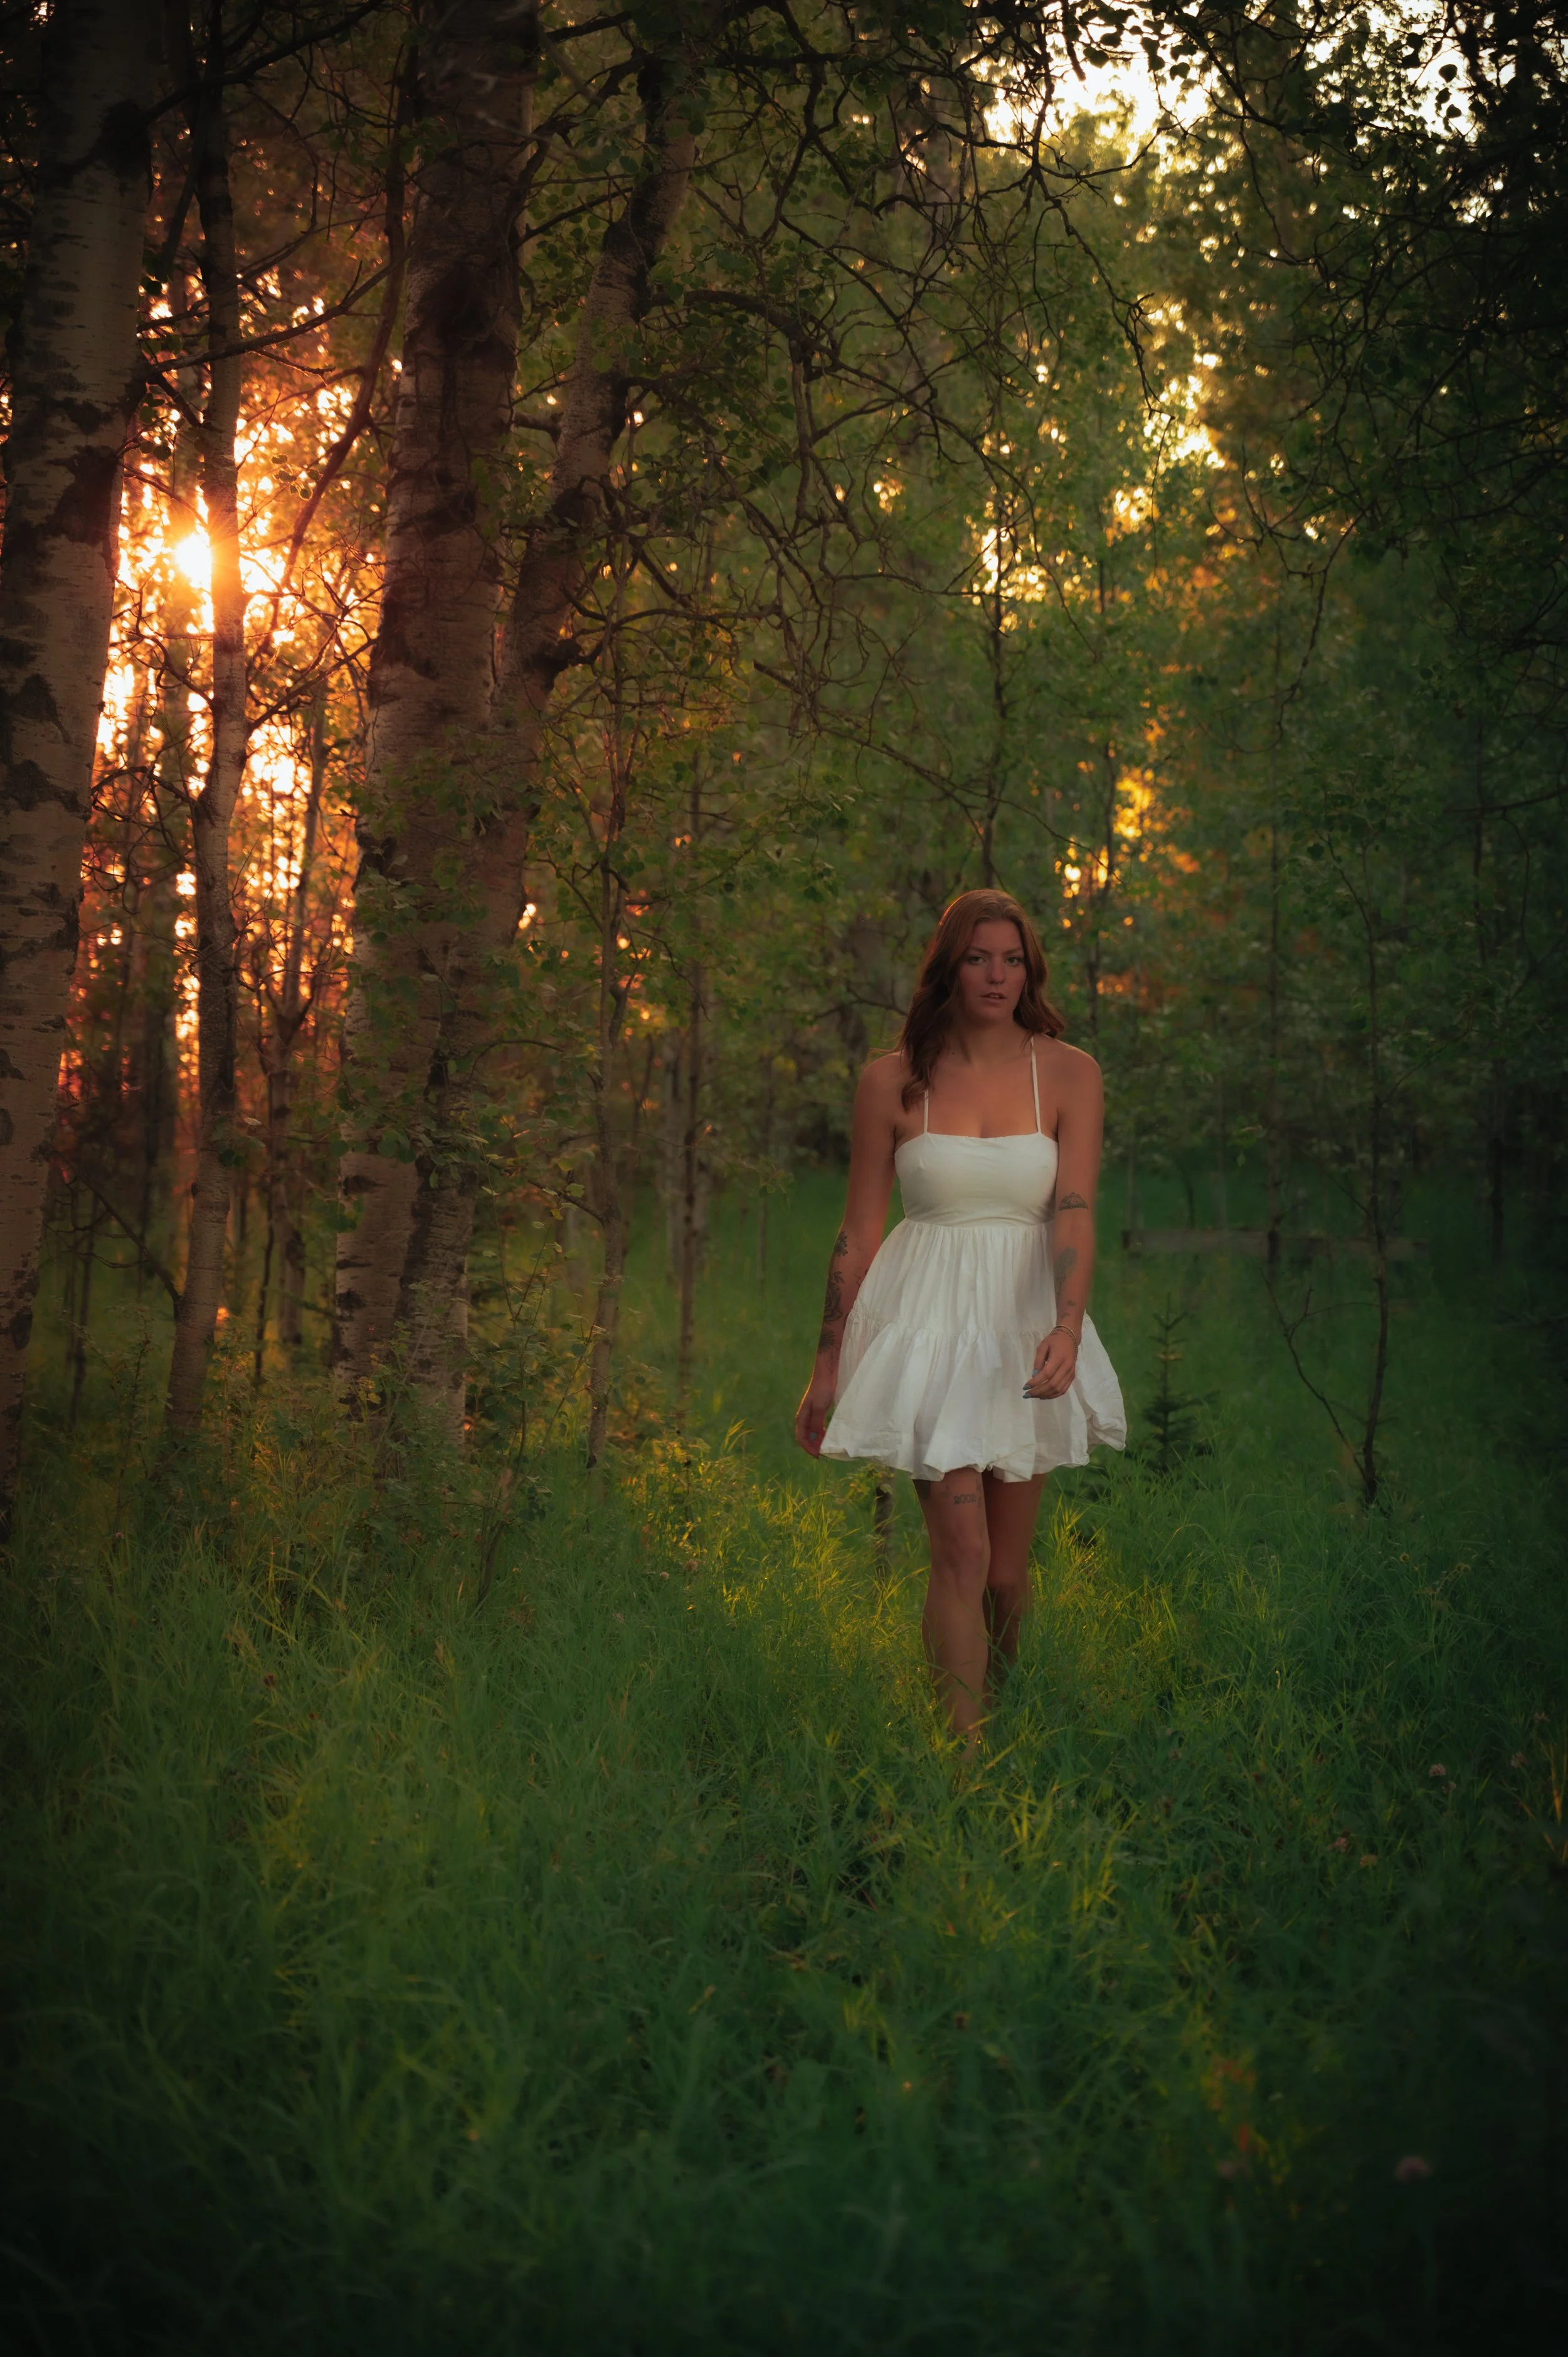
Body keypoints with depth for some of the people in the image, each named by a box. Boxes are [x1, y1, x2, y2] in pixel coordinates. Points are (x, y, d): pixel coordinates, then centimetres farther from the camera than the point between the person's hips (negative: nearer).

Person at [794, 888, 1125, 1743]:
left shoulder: (1068, 1073, 0)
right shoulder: (891, 1081, -1)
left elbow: (1074, 1215, -10)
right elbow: (858, 1234, 4)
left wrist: (1068, 1328, -27)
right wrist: (826, 1369, 6)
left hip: (1028, 1323, 2)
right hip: (926, 1321, -1)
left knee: (1008, 1567, 10)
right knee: (962, 1552, -12)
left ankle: (1000, 1719, 34)